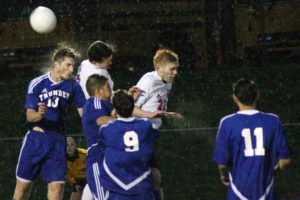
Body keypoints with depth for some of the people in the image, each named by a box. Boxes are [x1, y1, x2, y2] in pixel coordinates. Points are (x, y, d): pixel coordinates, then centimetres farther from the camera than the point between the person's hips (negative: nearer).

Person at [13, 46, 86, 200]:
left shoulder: (73, 86, -4)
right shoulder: (37, 84, -8)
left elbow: (84, 112, 2)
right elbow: (30, 115, -10)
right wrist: (40, 114, -32)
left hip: (57, 140, 1)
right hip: (36, 138, -1)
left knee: (56, 187, -8)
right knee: (23, 184, 4)